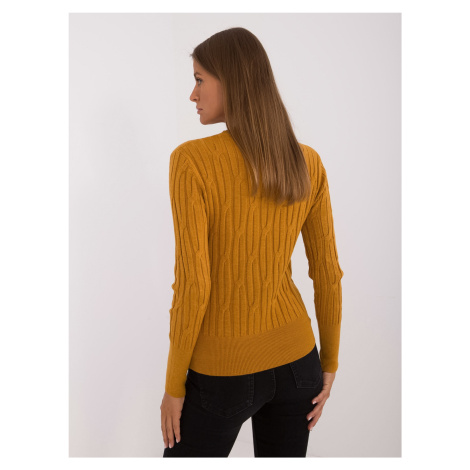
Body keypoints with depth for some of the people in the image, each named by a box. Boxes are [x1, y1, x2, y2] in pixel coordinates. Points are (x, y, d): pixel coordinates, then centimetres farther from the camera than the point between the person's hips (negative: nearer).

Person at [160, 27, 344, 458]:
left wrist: (174, 384, -8)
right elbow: (328, 272, -2)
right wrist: (329, 363, 11)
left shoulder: (191, 161, -21)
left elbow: (192, 285, -22)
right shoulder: (308, 163, -6)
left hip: (224, 371, -4)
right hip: (293, 357, 5)